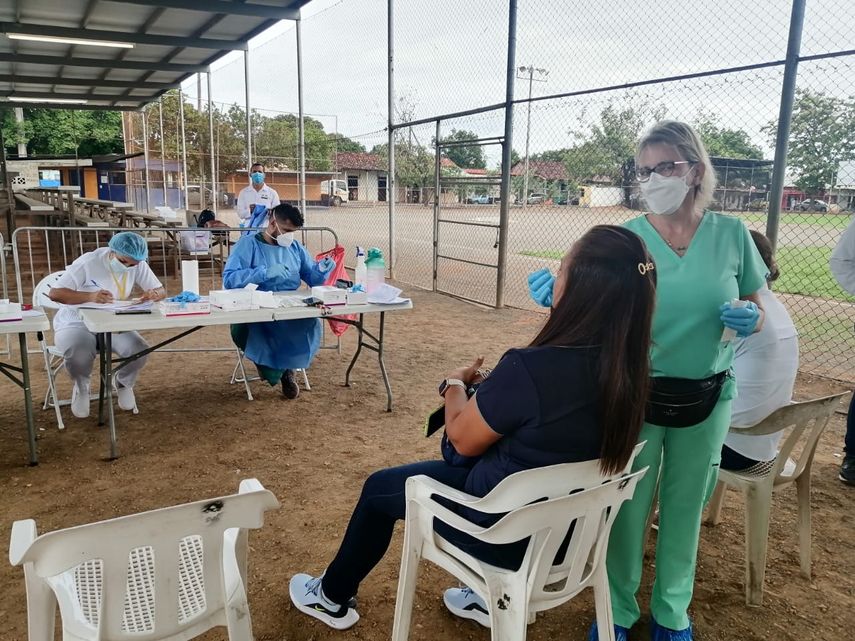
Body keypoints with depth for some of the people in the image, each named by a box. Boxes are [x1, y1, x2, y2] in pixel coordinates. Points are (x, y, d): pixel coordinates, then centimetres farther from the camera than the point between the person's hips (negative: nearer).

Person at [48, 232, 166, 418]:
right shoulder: (88, 262, -18)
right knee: (79, 354, -36)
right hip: (76, 324, -3)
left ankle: (123, 382, 11)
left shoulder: (139, 266, -6)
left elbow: (162, 292, -2)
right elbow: (54, 293, -23)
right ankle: (81, 388, 2)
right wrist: (90, 296, -40)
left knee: (139, 350, -25)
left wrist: (153, 294, -29)